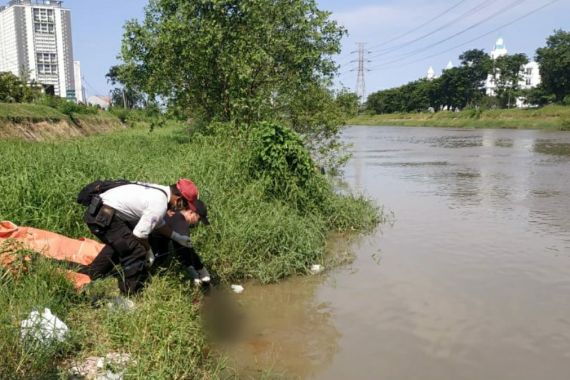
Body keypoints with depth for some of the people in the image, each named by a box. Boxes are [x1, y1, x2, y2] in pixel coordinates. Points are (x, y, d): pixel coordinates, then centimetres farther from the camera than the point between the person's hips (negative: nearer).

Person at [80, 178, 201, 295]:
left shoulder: (161, 191, 10)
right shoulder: (160, 204, -19)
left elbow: (158, 223, 25)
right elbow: (140, 233, -14)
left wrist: (178, 237, 26)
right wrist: (148, 250, 4)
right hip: (105, 218, -10)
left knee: (117, 244, 33)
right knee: (136, 252, -5)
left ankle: (88, 274, 48)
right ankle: (130, 294, 9)